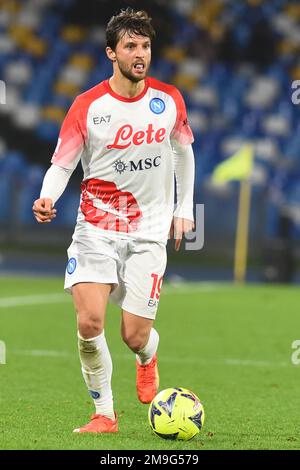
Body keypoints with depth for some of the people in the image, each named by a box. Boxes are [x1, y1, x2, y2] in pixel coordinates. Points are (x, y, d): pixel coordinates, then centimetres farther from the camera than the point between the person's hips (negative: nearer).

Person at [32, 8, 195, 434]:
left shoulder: (169, 100, 0)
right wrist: (48, 198, -24)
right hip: (95, 230, -1)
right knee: (89, 321, -17)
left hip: (149, 233, 1)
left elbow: (183, 150, 17)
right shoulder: (88, 106, -7)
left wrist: (184, 209, 16)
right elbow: (62, 163, -3)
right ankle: (104, 414, 2)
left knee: (135, 336, -7)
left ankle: (147, 359, 33)